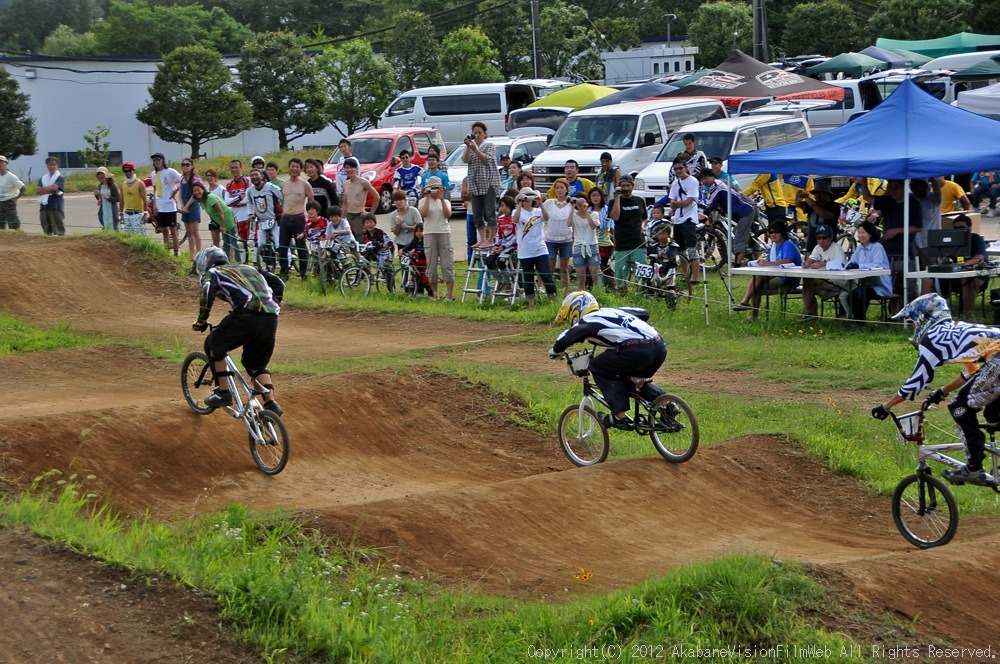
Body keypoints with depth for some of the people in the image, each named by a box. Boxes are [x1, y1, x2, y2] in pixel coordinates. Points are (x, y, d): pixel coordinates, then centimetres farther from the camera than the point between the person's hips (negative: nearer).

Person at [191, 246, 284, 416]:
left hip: (247, 315, -6)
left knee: (214, 345, 17)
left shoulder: (212, 273, 18)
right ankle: (271, 403, 9)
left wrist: (201, 321, 8)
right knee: (257, 363, 23)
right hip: (271, 319, 6)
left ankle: (222, 392, 15)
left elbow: (207, 294, -4)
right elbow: (278, 284, 26)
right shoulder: (248, 268, 34)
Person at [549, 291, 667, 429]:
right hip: (660, 347, 8)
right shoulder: (612, 312, 30)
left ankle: (619, 415, 4)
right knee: (633, 381, 30)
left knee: (598, 367, 12)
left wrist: (554, 352, 25)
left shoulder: (588, 321, 10)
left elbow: (564, 339, 3)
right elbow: (643, 313, 39)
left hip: (637, 350, -8)